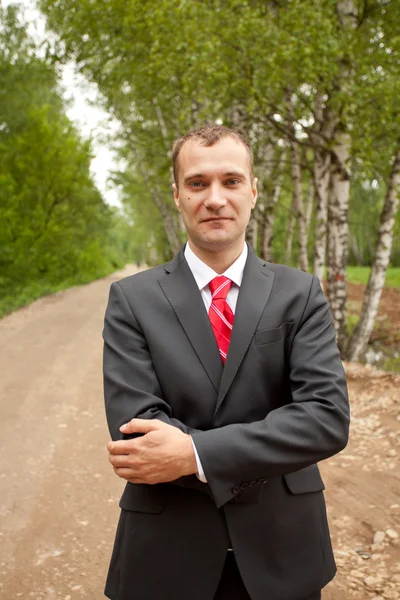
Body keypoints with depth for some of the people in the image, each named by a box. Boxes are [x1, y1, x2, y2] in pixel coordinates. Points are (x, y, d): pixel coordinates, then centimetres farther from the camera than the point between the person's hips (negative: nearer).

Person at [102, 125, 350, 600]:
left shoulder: (299, 293, -5)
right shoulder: (131, 299, -6)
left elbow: (329, 417, -16)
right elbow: (134, 432, -16)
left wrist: (194, 453, -23)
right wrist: (266, 461, -19)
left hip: (281, 550, 1)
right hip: (167, 552, -1)